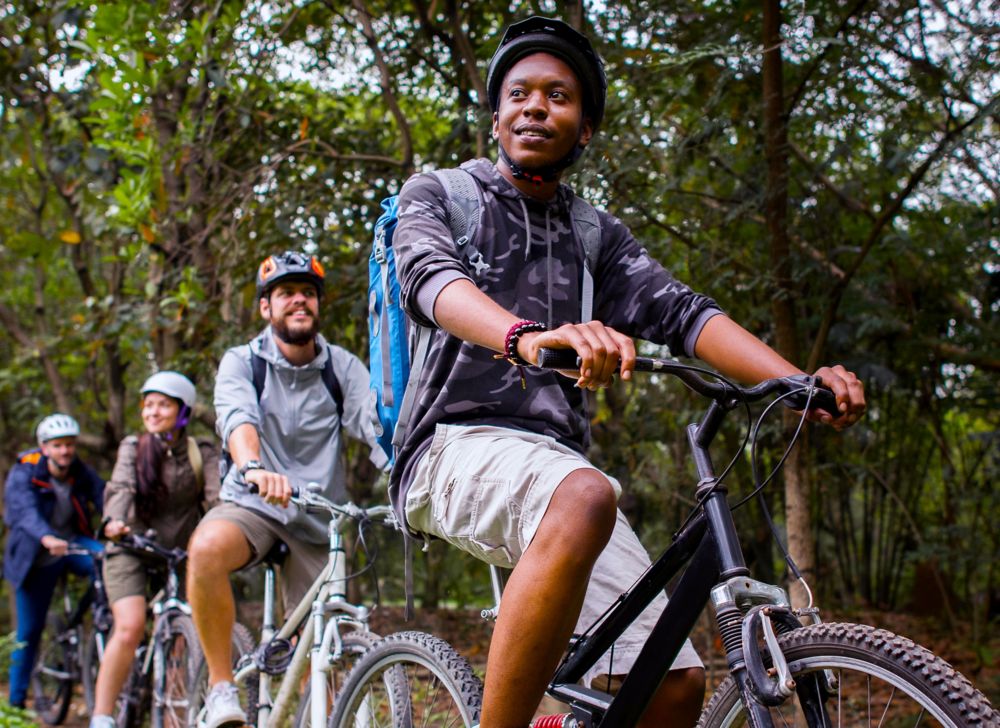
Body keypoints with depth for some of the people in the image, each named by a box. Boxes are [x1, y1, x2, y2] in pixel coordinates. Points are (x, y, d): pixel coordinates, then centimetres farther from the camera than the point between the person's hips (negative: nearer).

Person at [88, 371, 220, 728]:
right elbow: (121, 488, -15)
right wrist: (114, 521, -37)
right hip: (131, 548, -1)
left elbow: (216, 497, -13)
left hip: (181, 552, 1)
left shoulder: (201, 453, 2)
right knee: (130, 627, -20)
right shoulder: (133, 447, 3)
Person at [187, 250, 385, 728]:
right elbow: (238, 418, -23)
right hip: (253, 506, -2)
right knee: (206, 548, -35)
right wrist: (253, 467, -46)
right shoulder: (242, 363, -2)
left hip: (319, 521, 2)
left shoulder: (342, 368, 2)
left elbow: (376, 424, -14)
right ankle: (221, 687, -21)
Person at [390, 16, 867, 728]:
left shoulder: (597, 236, 21)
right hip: (457, 443, -5)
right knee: (585, 496, -39)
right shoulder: (438, 194, 10)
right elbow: (430, 278, -14)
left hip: (556, 454, 5)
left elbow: (680, 310, 5)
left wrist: (802, 382, -14)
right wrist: (527, 336, -37)